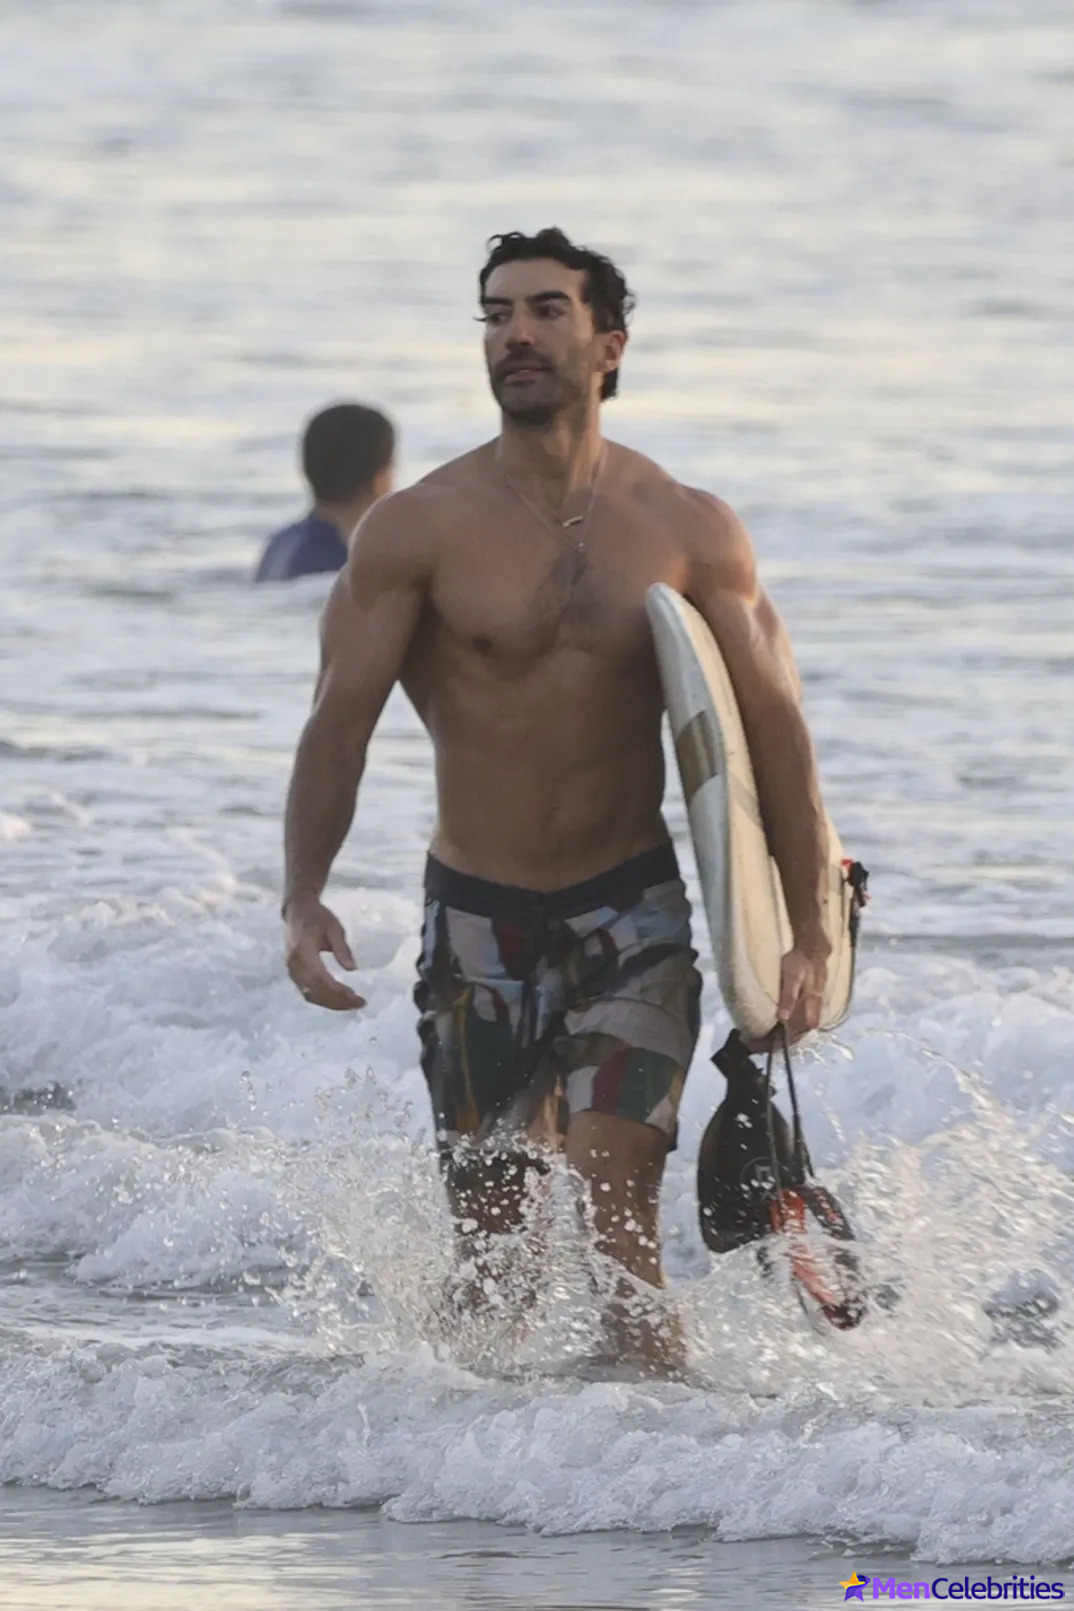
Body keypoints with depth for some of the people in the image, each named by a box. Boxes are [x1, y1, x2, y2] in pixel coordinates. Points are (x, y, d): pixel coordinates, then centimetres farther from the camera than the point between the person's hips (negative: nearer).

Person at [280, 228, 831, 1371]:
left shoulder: (689, 533, -2)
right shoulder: (416, 530, -5)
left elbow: (770, 729, 1)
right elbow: (341, 719, -8)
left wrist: (809, 932, -5)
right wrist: (303, 897, -22)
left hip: (631, 916, -1)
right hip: (476, 922, 1)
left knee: (614, 1212, -16)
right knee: (490, 1236, 6)